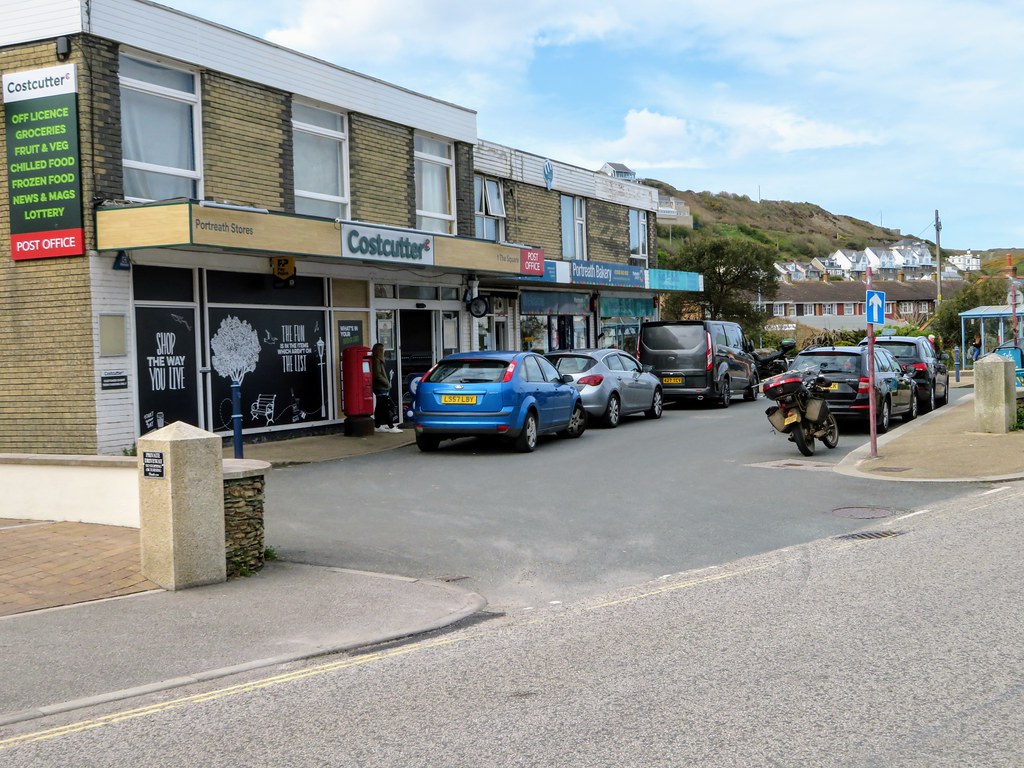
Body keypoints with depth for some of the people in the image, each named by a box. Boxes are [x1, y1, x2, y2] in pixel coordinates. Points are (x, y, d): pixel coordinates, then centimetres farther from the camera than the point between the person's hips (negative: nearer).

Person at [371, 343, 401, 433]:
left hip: (380, 388, 10)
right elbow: (377, 375, -21)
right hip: (381, 388, -10)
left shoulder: (378, 360, 15)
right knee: (386, 407, -10)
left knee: (379, 407, 12)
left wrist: (387, 383, 11)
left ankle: (377, 426, 16)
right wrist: (387, 383, -14)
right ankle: (391, 427, -11)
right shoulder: (377, 361, -14)